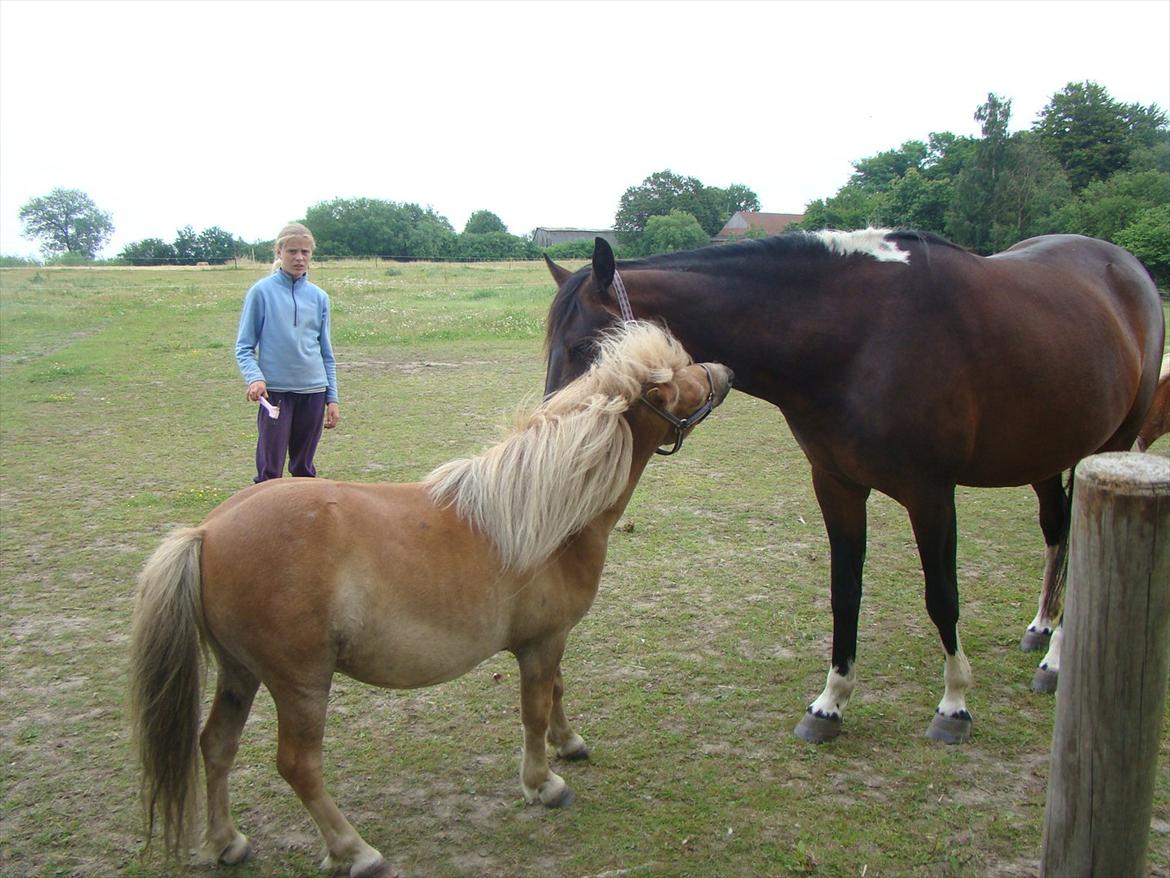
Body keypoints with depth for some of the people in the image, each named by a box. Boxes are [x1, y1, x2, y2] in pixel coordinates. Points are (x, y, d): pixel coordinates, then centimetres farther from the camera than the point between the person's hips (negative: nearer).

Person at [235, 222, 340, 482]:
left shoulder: (319, 296, 6)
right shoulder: (261, 292, -4)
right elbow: (244, 346, -1)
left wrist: (332, 398, 10)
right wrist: (254, 378, -19)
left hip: (313, 392, 3)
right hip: (275, 391, -3)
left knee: (304, 468, 12)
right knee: (270, 470, -3)